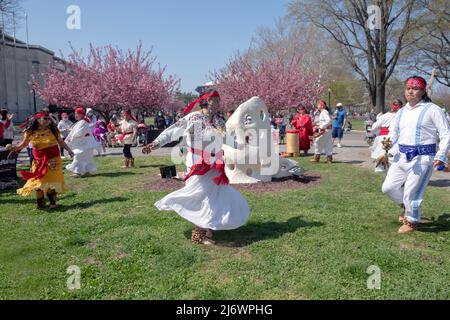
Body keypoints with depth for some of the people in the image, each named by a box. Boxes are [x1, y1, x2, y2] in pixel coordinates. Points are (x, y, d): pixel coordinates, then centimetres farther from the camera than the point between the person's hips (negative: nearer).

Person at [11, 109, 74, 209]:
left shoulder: (53, 129, -3)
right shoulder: (30, 132, -3)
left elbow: (61, 141, 9)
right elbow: (24, 144, 10)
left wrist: (69, 150, 7)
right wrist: (15, 148, -7)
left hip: (53, 159, -1)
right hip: (39, 160, 1)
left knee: (52, 180, -1)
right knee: (38, 180, 2)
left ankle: (52, 202, 13)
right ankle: (40, 204, 15)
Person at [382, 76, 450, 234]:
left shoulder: (432, 109, -6)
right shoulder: (401, 112, 12)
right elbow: (394, 132, 17)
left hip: (422, 158, -6)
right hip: (402, 157, 6)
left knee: (411, 192, -1)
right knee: (388, 187, 6)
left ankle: (412, 222, 25)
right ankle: (407, 206, 35)